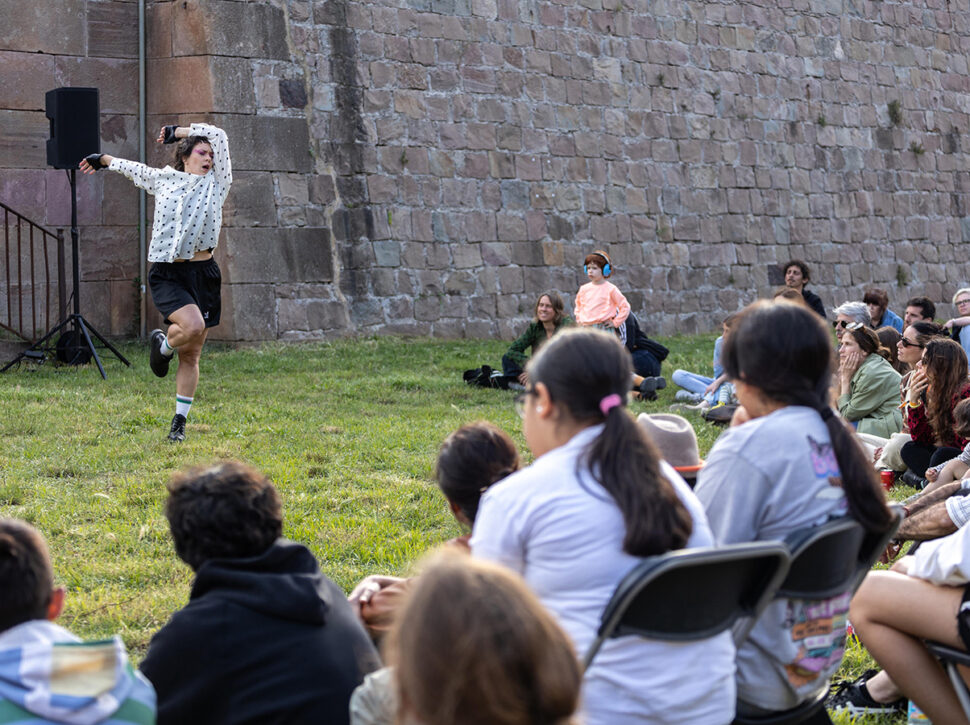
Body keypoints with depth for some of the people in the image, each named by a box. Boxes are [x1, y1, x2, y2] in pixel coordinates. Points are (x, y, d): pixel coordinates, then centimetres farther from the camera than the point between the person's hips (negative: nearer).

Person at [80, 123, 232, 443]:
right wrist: (103, 159, 42)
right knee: (192, 326, -28)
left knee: (191, 356, 3)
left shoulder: (216, 183, 8)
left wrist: (177, 131, 14)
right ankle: (162, 345, 7)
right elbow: (130, 167, 27)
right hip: (167, 275, -2)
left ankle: (179, 422, 14)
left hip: (203, 275, 2)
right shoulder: (163, 179, 8)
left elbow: (218, 135, 5)